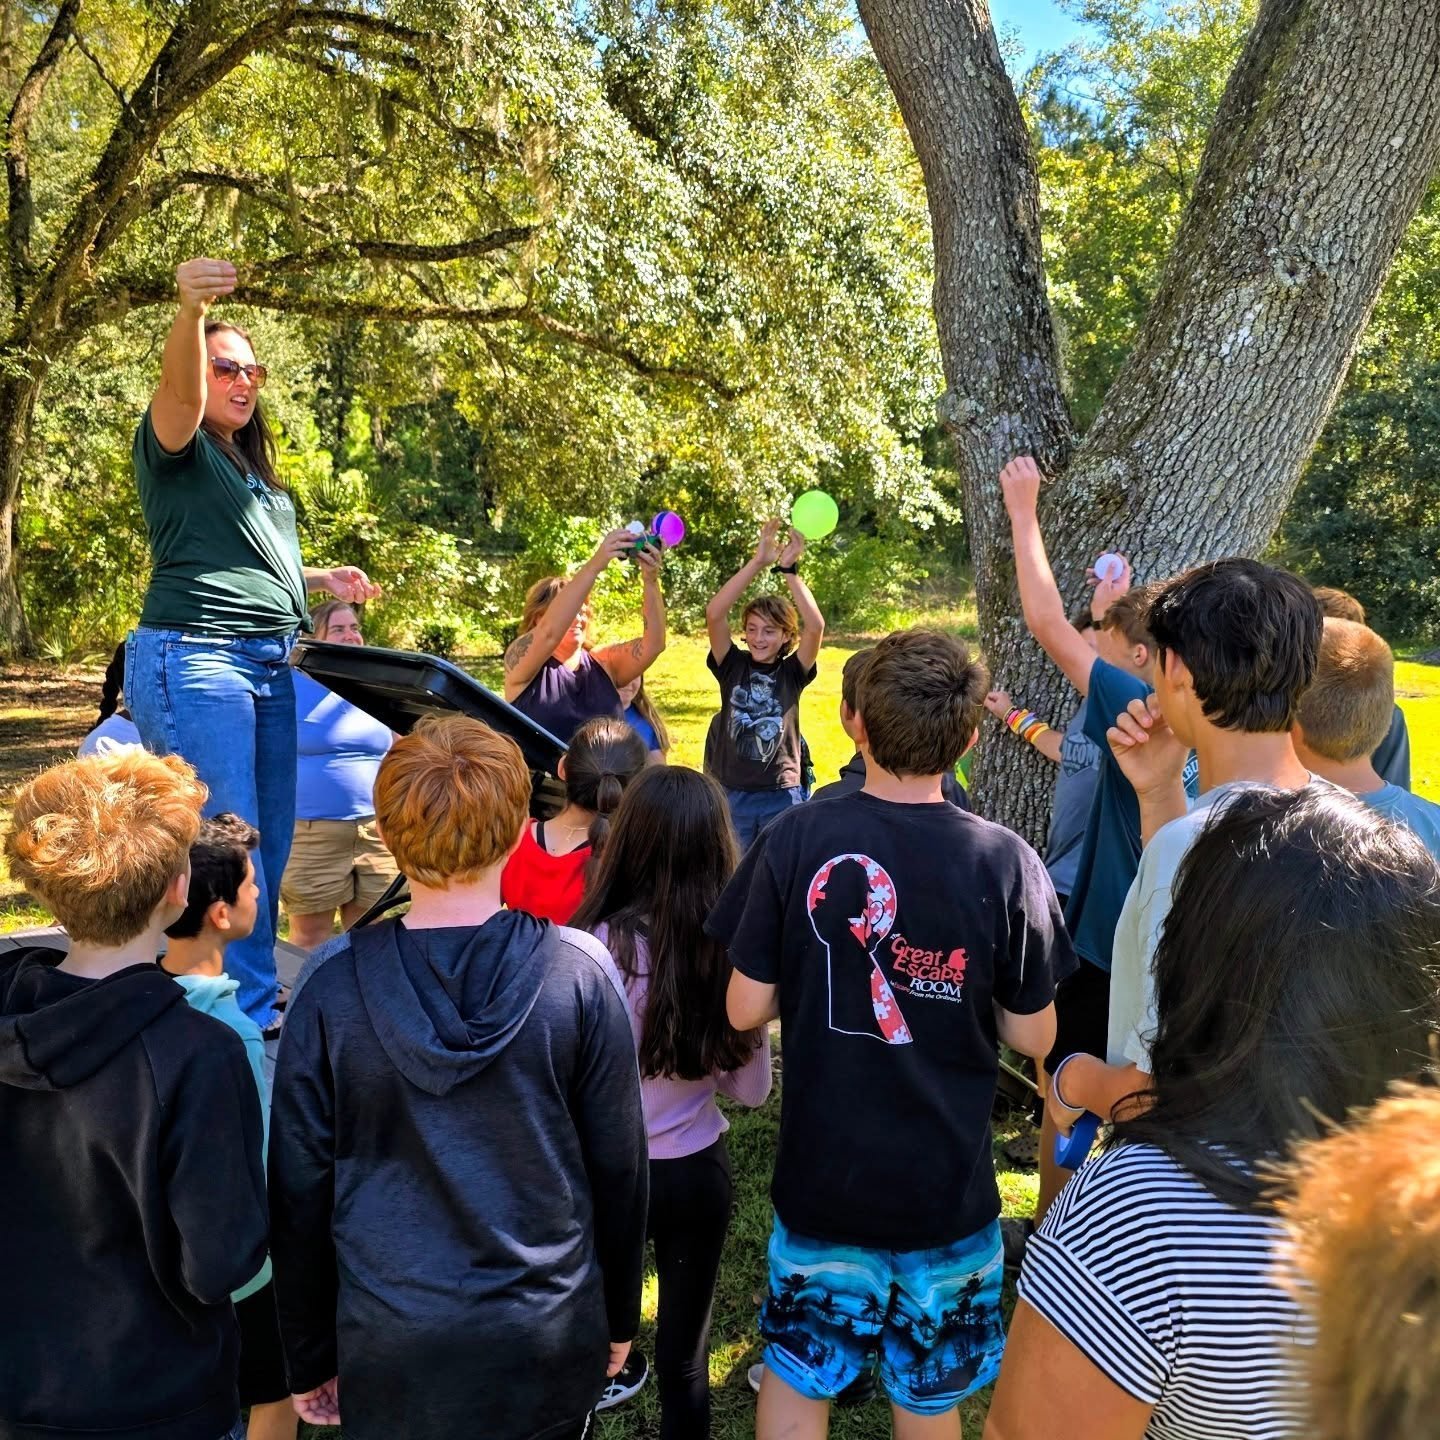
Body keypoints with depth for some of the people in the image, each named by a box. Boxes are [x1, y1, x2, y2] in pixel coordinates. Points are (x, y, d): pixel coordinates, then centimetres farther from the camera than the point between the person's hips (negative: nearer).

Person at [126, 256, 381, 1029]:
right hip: (193, 659, -8)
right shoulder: (176, 448, -1)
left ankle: (254, 992, 23)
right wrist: (192, 310, -40)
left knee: (271, 846, 10)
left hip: (269, 664, 8)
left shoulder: (253, 467, 23)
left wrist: (321, 578, 25)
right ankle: (248, 1014, -1)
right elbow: (180, 392, -24)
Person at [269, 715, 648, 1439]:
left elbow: (299, 1185, -6)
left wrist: (309, 1357, 9)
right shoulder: (580, 973, -16)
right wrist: (618, 1317, 10)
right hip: (549, 1339, 0)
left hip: (387, 1346, 0)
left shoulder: (331, 982, -14)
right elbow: (618, 1165, -6)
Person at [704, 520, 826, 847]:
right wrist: (757, 562, -21)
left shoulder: (792, 672, -1)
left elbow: (816, 626, -17)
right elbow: (714, 614, -15)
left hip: (782, 795, 0)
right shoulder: (733, 666, -1)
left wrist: (788, 569, -22)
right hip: (731, 794, 0)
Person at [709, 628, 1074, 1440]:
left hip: (820, 1175, 0)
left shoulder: (794, 840, -16)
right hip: (946, 1186, 0)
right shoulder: (1004, 861, -17)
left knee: (797, 1374, 23)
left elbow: (747, 1010, -10)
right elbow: (1033, 1038, -8)